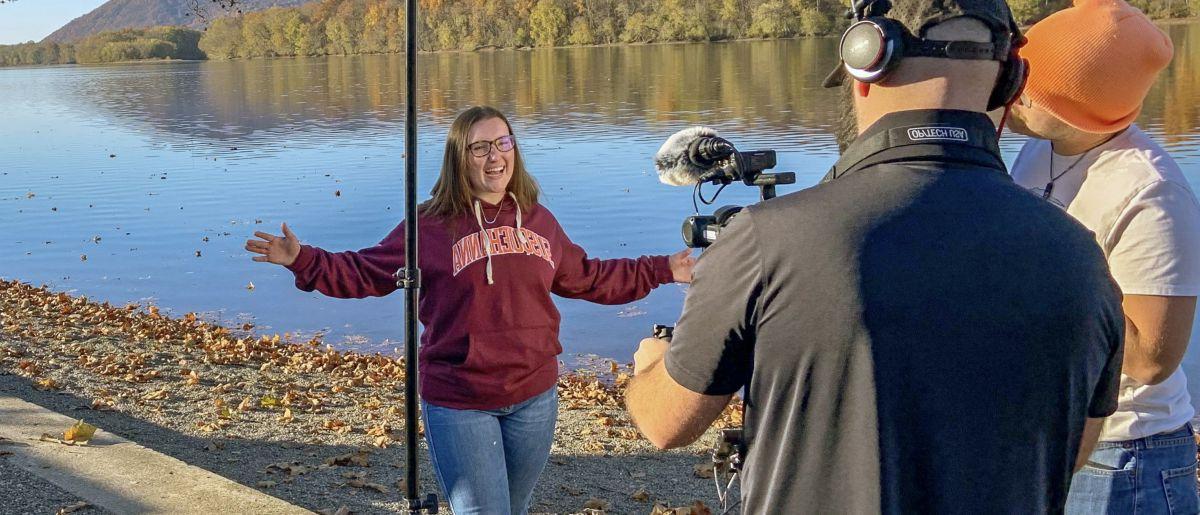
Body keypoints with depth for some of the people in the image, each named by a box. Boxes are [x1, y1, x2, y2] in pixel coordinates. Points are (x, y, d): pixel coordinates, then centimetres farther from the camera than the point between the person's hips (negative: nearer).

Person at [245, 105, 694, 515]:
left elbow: (587, 278, 17)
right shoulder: (430, 225, -7)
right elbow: (365, 273, -2)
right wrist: (303, 260, -16)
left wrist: (662, 270, 17)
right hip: (458, 404, -4)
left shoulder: (538, 220, 6)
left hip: (534, 397, 5)